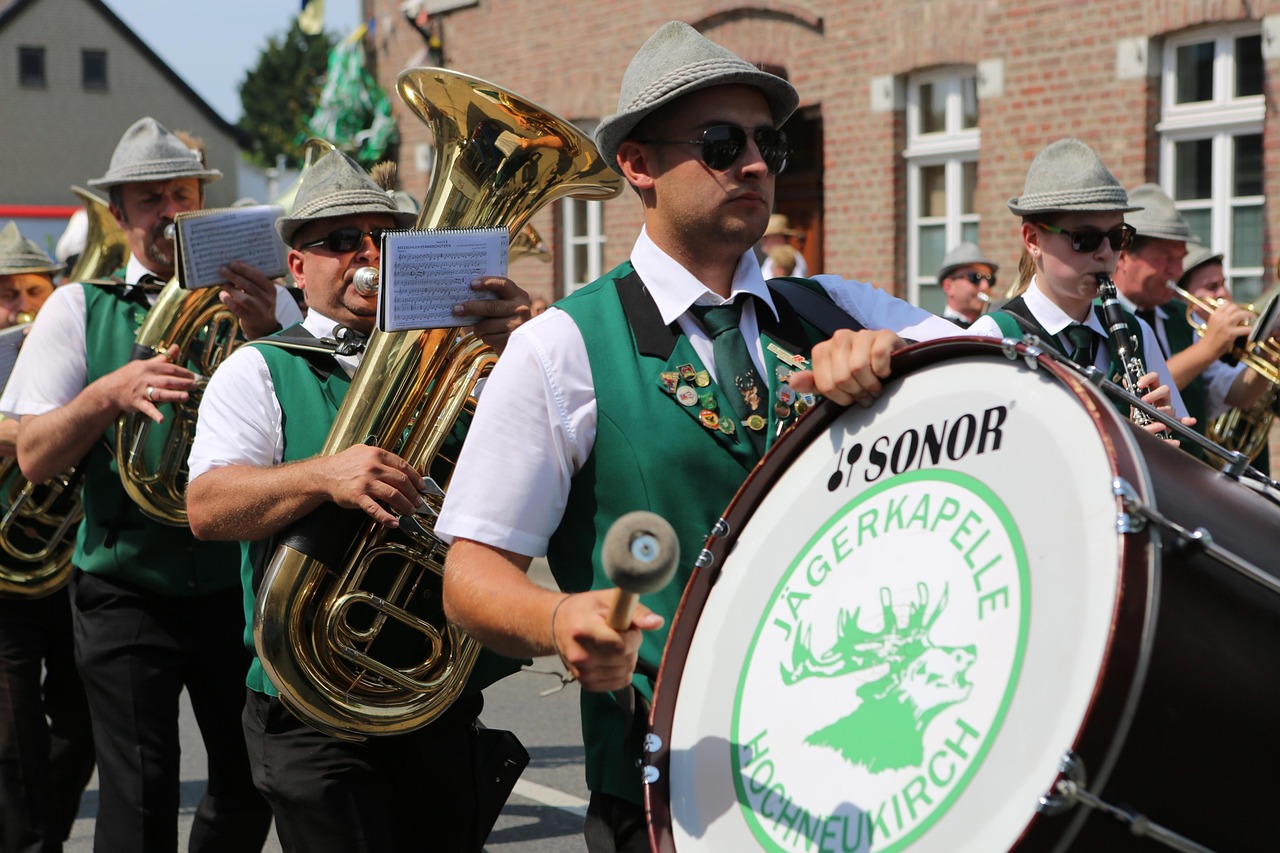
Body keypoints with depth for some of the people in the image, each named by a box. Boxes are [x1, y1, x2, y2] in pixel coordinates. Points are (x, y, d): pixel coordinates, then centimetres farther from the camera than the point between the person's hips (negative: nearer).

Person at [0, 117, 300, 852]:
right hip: (127, 590, -1)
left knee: (253, 787, 10)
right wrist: (110, 392, -19)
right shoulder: (79, 308, 5)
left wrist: (270, 335, -23)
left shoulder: (259, 302, 5)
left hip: (238, 584, 2)